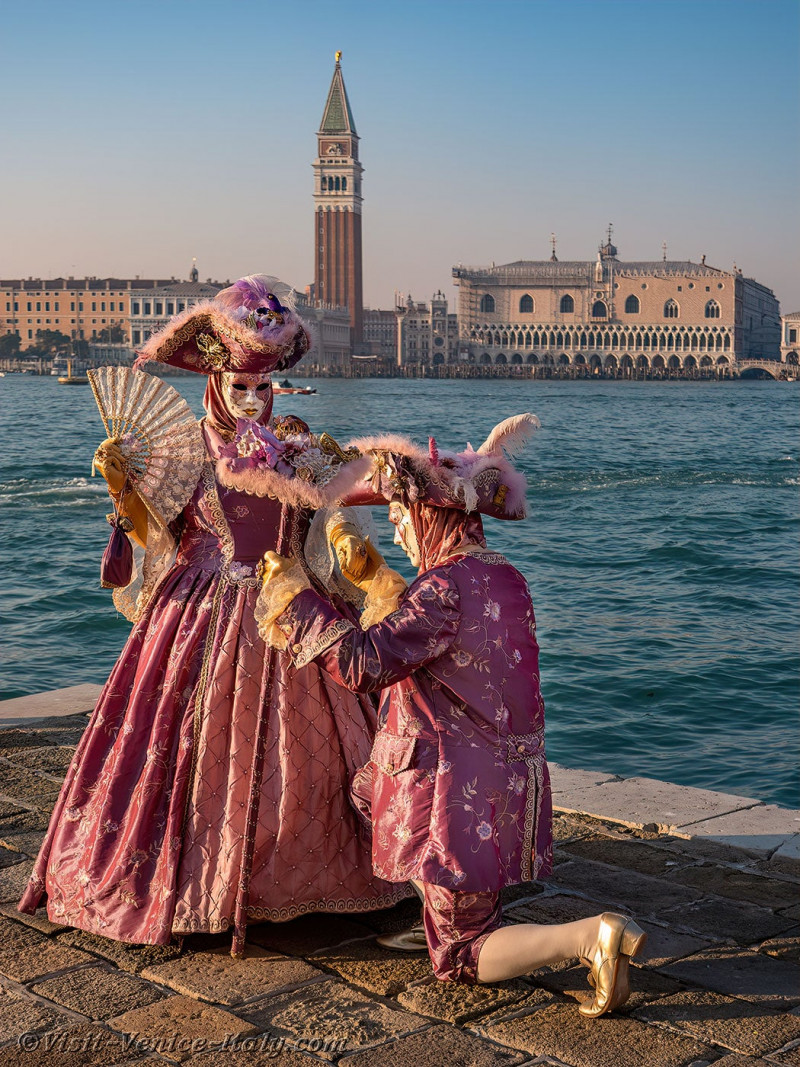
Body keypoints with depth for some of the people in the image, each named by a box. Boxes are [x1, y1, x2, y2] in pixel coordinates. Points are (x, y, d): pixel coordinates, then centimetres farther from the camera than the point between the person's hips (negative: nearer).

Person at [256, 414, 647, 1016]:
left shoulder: (447, 587, -22)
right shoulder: (505, 579, 5)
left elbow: (362, 662, -28)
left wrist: (295, 593, -17)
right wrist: (373, 577, 28)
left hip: (457, 791, -9)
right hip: (509, 779, 9)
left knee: (459, 957, 2)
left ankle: (592, 936, -16)